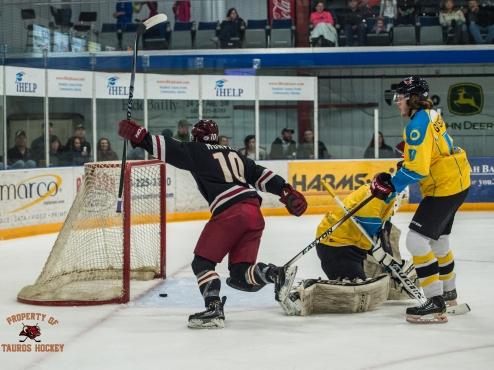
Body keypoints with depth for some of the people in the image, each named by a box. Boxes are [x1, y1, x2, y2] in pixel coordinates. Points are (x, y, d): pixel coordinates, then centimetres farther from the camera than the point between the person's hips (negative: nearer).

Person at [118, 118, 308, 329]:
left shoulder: (196, 152, 12)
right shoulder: (233, 154, 29)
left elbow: (167, 149, 3)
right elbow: (261, 174, 22)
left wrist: (139, 136, 7)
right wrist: (287, 192, 18)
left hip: (229, 212, -6)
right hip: (254, 213, 6)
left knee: (202, 262, 5)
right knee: (240, 272, 9)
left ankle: (214, 310, -13)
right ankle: (277, 274, -17)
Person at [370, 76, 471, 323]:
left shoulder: (418, 124, -20)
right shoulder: (431, 115, 10)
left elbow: (417, 169, -26)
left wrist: (391, 184, -19)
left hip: (444, 188, -11)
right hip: (456, 182, 11)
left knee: (417, 240, -14)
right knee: (438, 240, 25)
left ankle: (436, 303, -15)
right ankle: (448, 293, 43)